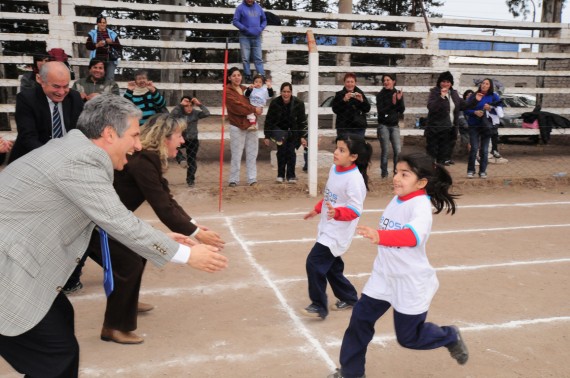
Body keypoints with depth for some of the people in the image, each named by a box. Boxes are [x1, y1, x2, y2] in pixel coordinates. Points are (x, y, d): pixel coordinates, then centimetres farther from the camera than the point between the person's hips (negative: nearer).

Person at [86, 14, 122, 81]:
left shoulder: (112, 34, 13)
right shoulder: (92, 33, 11)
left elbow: (119, 47, 8)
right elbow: (87, 45, -1)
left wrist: (112, 42, -9)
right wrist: (97, 45, -17)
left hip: (110, 60, 0)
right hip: (97, 60, 0)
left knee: (110, 79, -12)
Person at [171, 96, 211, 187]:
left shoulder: (195, 113, -7)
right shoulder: (179, 113, -8)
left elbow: (207, 113, -21)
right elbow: (172, 114, -31)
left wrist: (199, 104, -28)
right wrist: (180, 104, -31)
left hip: (193, 140, 0)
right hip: (180, 138, 0)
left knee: (191, 161, 2)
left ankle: (190, 179, 19)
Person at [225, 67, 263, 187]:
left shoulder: (245, 89, 16)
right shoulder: (228, 91, -4)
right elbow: (237, 106, -16)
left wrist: (259, 110, -3)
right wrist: (254, 109, -15)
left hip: (251, 124, 6)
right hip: (237, 126, -6)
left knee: (252, 154, 6)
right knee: (236, 155, -3)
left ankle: (252, 179, 11)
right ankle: (234, 180, 5)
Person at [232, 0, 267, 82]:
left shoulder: (258, 7, 9)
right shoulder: (240, 7, -2)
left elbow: (264, 20, 17)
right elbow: (235, 21, -5)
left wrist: (261, 28, -2)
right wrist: (245, 29, -15)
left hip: (256, 37, 3)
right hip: (245, 37, -2)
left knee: (258, 58, 1)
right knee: (245, 58, -2)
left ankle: (262, 77, 0)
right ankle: (248, 76, 4)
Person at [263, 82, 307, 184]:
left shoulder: (298, 103, -14)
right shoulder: (275, 103, -15)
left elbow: (302, 121, -8)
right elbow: (268, 120, -8)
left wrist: (303, 136, -11)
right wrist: (267, 136, -9)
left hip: (293, 131, 0)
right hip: (279, 129, 0)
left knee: (291, 152, -5)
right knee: (281, 151, -9)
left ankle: (291, 176, 5)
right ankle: (280, 175, 1)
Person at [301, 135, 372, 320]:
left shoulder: (354, 179, -22)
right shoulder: (334, 169, 4)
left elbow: (356, 210, -24)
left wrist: (337, 213, -39)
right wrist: (317, 209, 27)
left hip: (338, 232, -9)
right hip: (327, 228, 9)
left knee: (314, 262, -12)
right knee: (331, 266, 17)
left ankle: (319, 306, 2)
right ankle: (348, 298, 37)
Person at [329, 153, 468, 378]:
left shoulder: (421, 205, -24)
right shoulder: (397, 200, 0)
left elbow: (414, 235, -45)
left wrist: (380, 236, -59)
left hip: (411, 283, -6)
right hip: (383, 277, 7)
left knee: (408, 337, 9)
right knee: (359, 320, 4)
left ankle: (450, 337, 38)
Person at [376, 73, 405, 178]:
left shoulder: (398, 94, 6)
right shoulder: (380, 95, -3)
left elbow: (402, 110, 1)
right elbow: (380, 111, -13)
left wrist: (399, 100, -14)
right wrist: (392, 104, -24)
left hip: (395, 126, 3)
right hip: (383, 126, -3)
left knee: (398, 151, -3)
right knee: (385, 151, -2)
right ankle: (384, 173, 8)